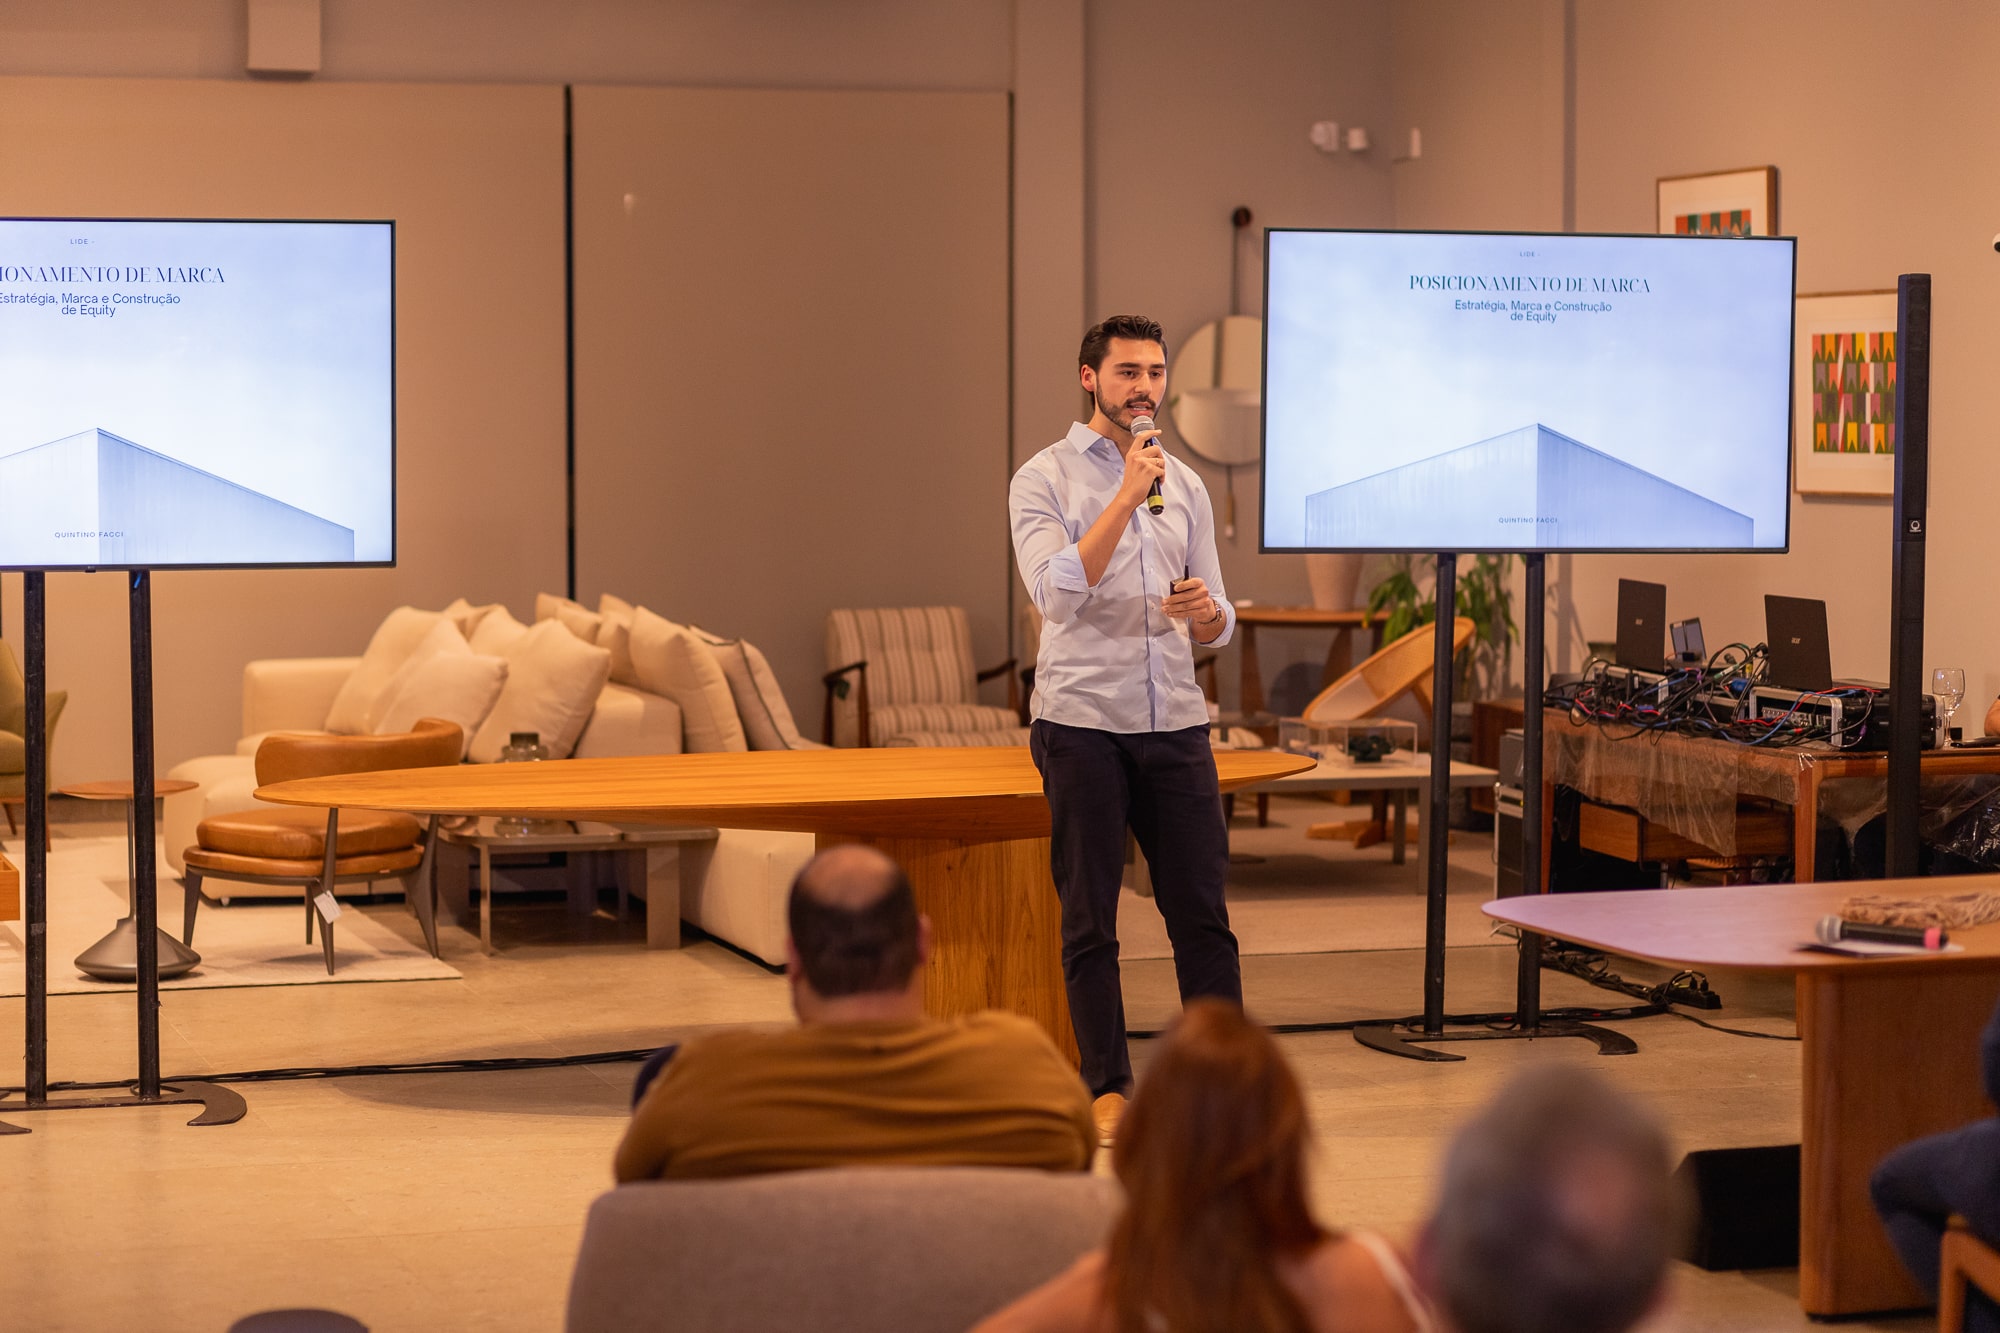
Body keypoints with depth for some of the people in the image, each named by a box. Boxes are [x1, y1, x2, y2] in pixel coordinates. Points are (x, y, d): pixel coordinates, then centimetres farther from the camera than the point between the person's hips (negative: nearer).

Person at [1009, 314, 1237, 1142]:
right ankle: (1106, 1087, 10)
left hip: (1174, 723, 4)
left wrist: (1208, 613, -10)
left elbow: (1218, 625, 15)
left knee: (1202, 908, 3)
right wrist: (1127, 495, -18)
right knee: (1089, 917, 2)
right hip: (1081, 723, -4)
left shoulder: (1185, 485, 14)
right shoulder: (1045, 479, -2)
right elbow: (1058, 595, -17)